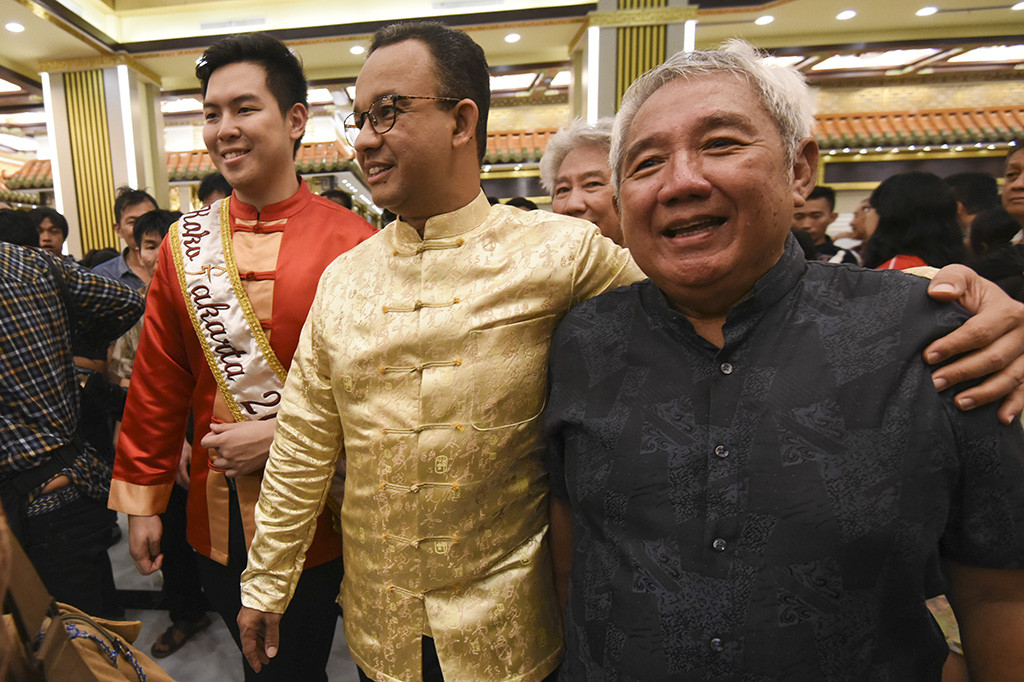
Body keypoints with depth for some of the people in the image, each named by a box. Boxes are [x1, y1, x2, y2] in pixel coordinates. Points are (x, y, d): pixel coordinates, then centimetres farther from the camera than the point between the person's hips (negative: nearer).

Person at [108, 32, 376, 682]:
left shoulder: (354, 243, -13)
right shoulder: (186, 241, 0)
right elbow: (158, 382, 5)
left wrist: (281, 436, -17)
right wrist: (142, 499, 8)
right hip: (216, 518, 4)